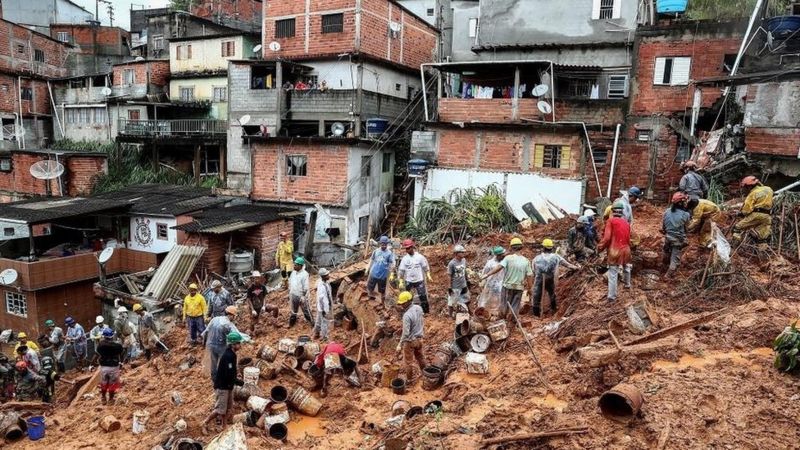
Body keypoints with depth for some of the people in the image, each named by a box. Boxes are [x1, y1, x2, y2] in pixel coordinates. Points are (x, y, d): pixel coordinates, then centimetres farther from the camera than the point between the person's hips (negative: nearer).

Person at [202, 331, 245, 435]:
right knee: (220, 410, -1)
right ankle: (205, 423, 17)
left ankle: (224, 427, 23)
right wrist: (239, 382, -15)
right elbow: (228, 375, -26)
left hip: (228, 386, 10)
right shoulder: (228, 356, -24)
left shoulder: (231, 354, 6)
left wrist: (235, 370, 2)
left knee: (229, 409, 13)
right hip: (222, 386, -10)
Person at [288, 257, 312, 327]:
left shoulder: (304, 274, -20)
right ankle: (291, 323, 37)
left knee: (306, 311, 6)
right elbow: (290, 282, 13)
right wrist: (290, 292, 13)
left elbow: (306, 287, -20)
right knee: (293, 311, 21)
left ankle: (312, 323, 20)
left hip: (301, 296, -6)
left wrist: (303, 296, -21)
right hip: (293, 295, 6)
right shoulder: (293, 272, 1)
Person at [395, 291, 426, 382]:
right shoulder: (419, 308, -9)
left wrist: (400, 345, -18)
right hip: (419, 338, 7)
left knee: (408, 361, 12)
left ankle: (409, 379, 26)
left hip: (410, 341, -7)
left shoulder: (407, 315, -30)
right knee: (420, 356, 27)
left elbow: (405, 333, -26)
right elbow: (422, 322, 6)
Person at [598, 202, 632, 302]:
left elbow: (607, 237, -15)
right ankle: (627, 283, 55)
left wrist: (601, 247, -2)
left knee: (613, 274, -1)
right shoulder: (626, 222, 4)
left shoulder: (611, 221, -11)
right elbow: (628, 238, 10)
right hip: (626, 249, 5)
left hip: (615, 250, -5)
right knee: (626, 267, 31)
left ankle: (612, 296, 1)